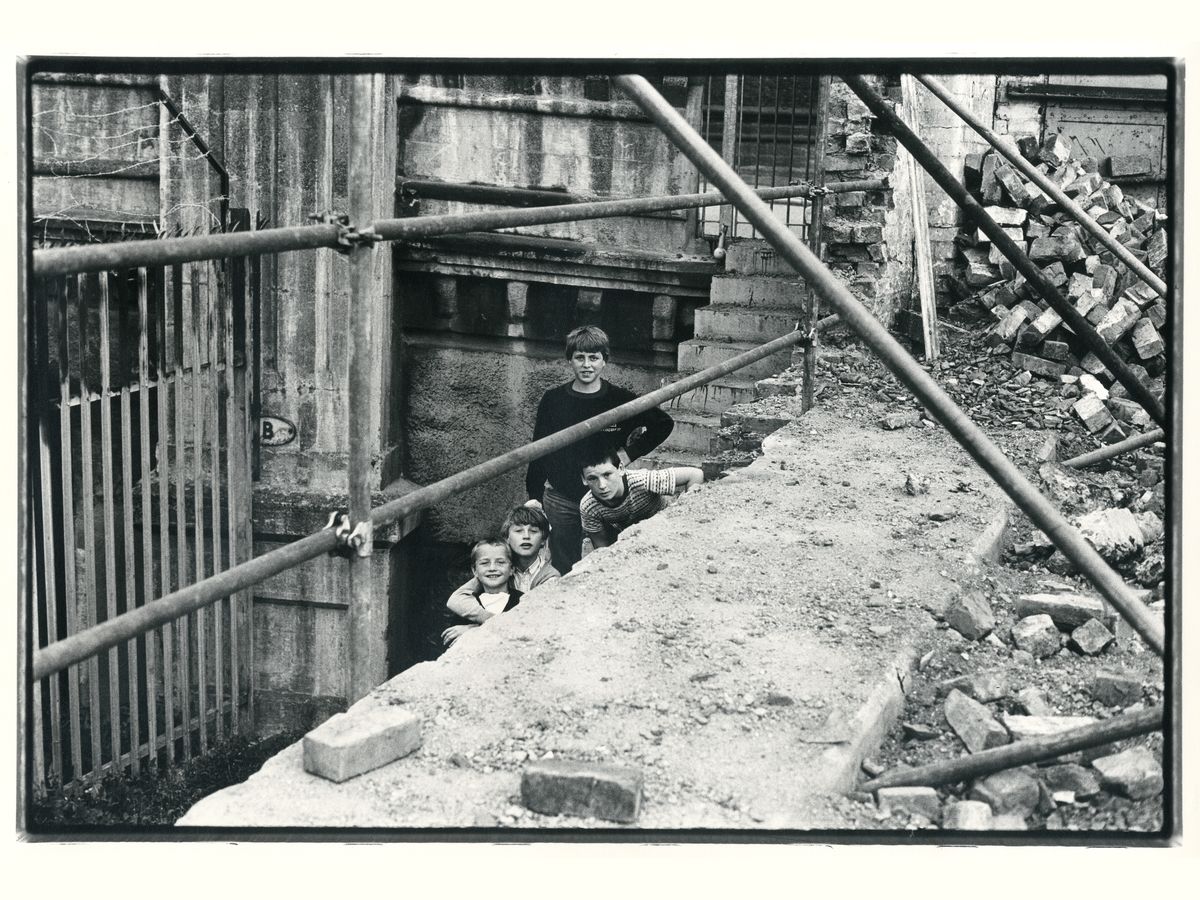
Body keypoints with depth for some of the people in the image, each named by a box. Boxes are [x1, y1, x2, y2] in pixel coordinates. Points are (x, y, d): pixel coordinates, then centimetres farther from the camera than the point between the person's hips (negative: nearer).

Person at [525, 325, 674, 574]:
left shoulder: (621, 400, -3)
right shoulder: (552, 400, 0)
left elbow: (663, 424, 7)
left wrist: (630, 453, -1)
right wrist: (534, 496, 2)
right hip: (561, 501, 1)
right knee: (562, 571, 7)